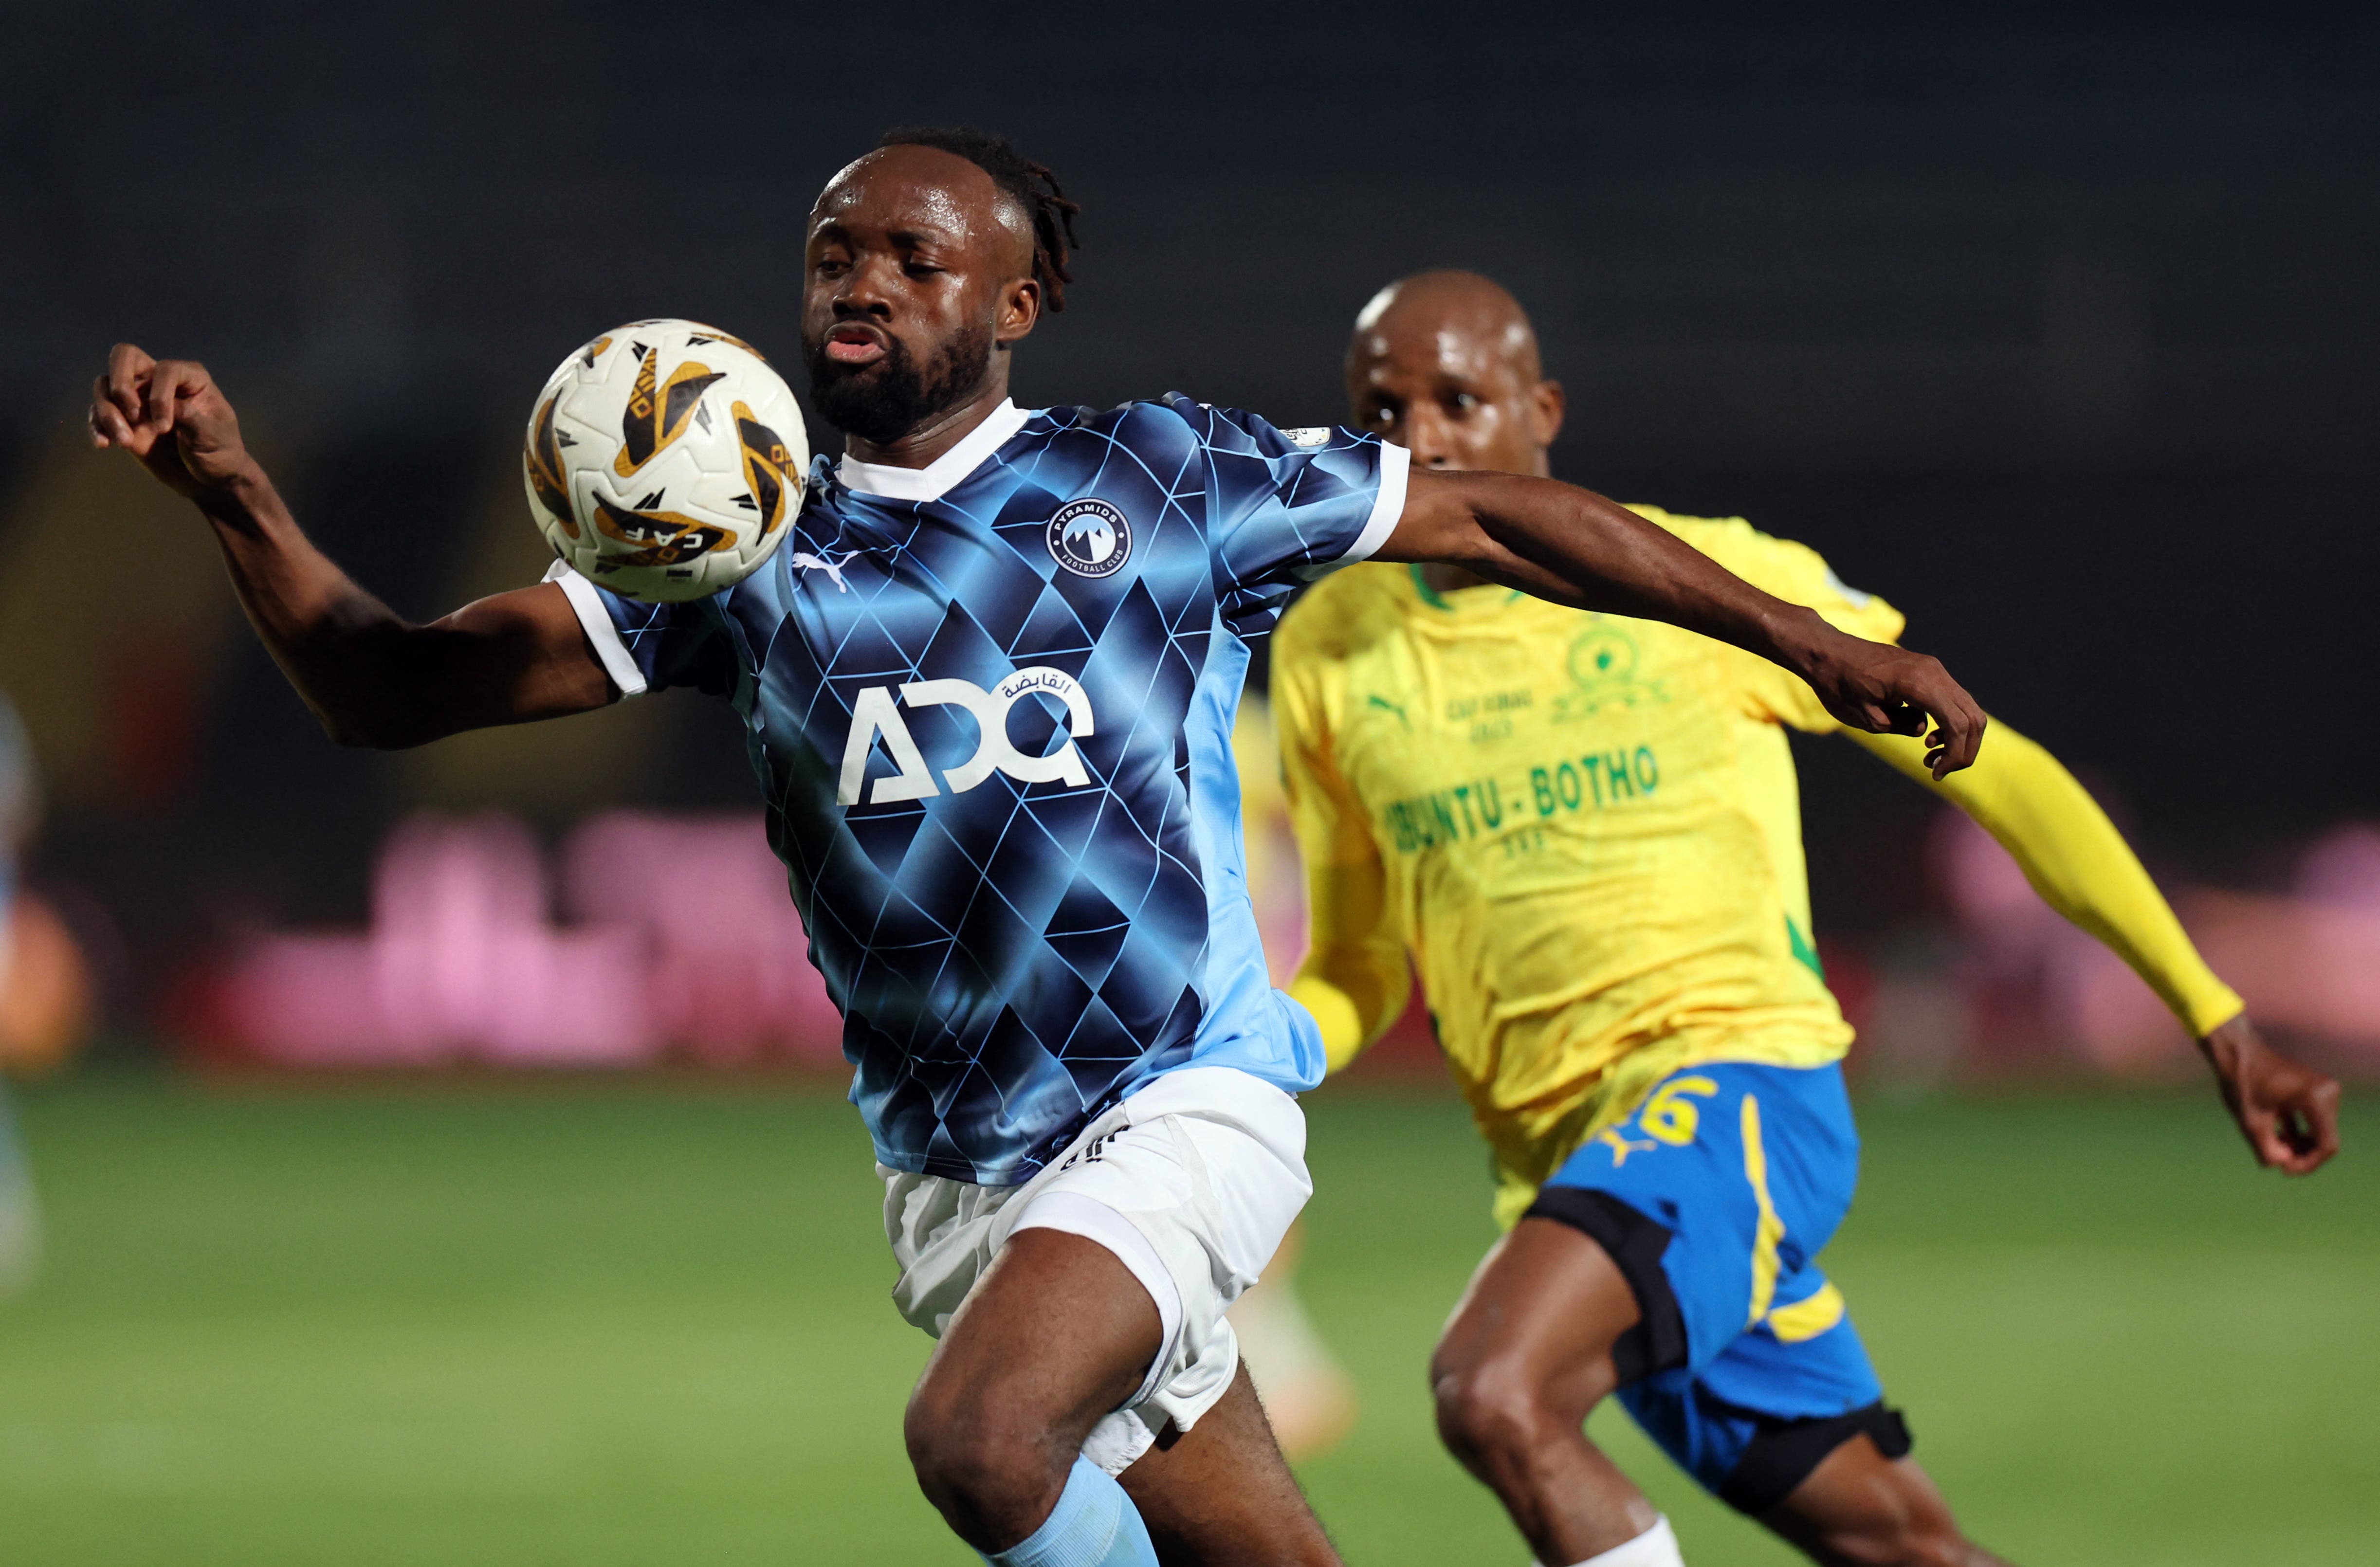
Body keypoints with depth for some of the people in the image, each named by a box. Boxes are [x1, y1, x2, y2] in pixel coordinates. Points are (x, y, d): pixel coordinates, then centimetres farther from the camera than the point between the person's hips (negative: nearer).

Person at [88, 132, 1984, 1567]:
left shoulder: (1161, 480, -1)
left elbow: (1494, 518, 7)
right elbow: (389, 687, 4)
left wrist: (1809, 641, 7)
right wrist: (236, 495, -13)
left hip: (1182, 1106, -4)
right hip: (954, 1171, 4)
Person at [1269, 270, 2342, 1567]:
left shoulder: (1706, 582, -4)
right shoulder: (1328, 655, 7)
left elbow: (1997, 773, 3)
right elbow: (1359, 968, 17)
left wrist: (2219, 1023, 1)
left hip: (1740, 1082, -5)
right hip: (1555, 1153, 5)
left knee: (1491, 1395, -30)